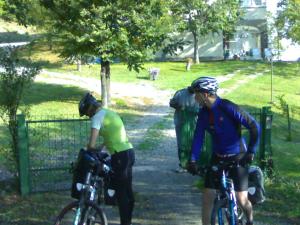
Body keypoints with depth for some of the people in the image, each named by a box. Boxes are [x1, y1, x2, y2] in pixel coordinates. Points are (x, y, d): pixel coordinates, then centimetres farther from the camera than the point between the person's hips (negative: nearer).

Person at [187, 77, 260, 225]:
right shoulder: (203, 113, -2)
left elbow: (254, 127, -20)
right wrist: (193, 160, -17)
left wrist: (251, 152, -21)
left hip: (238, 157, -5)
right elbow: (198, 137, -5)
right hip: (218, 157, 5)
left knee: (242, 200, -4)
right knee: (207, 197, -4)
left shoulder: (228, 107, -20)